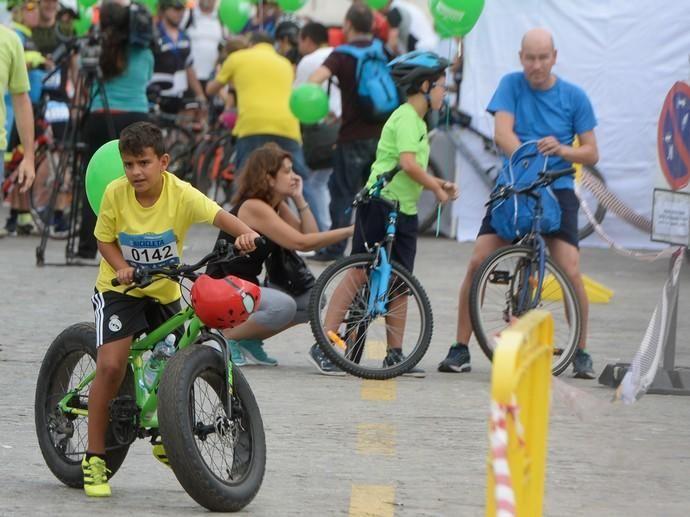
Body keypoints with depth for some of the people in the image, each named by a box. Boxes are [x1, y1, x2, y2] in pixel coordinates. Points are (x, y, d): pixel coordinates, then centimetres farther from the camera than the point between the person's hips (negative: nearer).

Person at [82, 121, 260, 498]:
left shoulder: (181, 194, -19)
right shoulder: (116, 193, -17)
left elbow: (218, 215, -32)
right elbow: (105, 240, -5)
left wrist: (245, 233, -52)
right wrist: (122, 268, -25)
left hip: (165, 292, 2)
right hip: (120, 290, -2)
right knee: (110, 365, -18)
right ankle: (94, 459, -9)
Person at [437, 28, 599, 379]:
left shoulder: (574, 97, 2)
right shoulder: (512, 85, 1)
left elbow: (591, 153, 3)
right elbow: (503, 133, -12)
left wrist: (562, 150, -18)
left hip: (557, 190, 0)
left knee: (570, 272, -14)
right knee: (477, 263, -12)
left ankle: (581, 353, 2)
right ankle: (460, 348, -1)